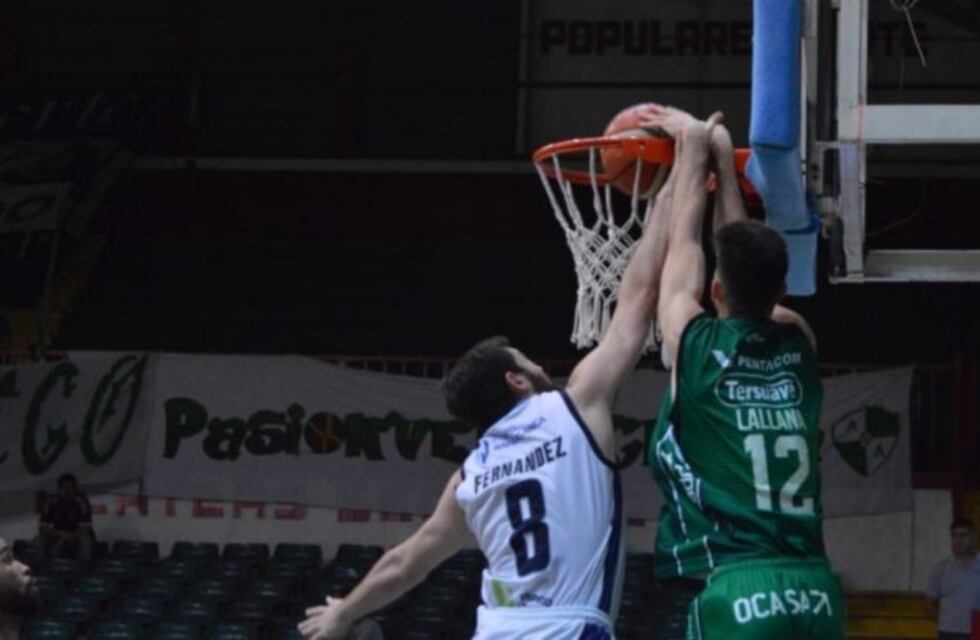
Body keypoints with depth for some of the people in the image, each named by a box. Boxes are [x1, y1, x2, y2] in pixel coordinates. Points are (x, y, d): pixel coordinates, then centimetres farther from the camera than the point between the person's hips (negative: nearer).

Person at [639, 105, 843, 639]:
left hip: (738, 591, -5)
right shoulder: (798, 346, 12)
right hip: (815, 590, 5)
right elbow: (751, 264, 27)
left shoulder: (695, 344, 2)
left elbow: (683, 246, 18)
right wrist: (723, 159, 35)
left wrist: (694, 153, 30)